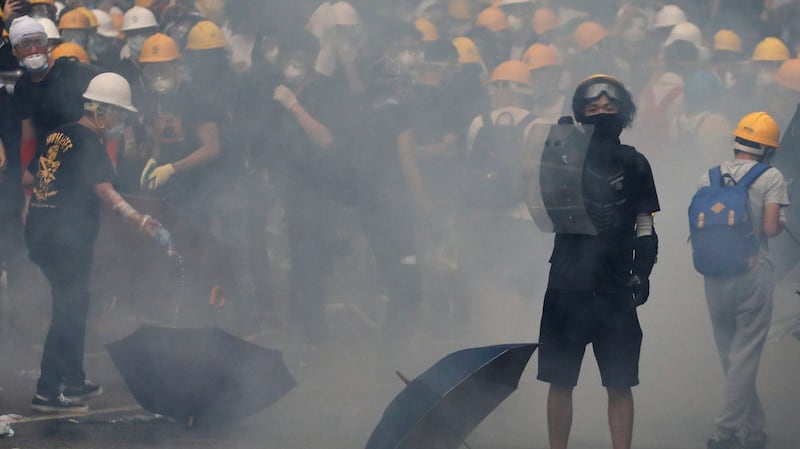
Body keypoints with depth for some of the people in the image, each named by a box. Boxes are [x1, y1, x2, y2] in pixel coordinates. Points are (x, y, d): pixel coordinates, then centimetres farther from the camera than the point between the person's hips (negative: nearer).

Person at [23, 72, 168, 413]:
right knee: (68, 311, -2)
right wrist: (137, 218, -40)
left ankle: (74, 381, 28)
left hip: (39, 230, 9)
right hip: (66, 236, -9)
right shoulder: (89, 143, -12)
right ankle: (47, 392, -3)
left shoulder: (59, 134, 13)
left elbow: (28, 177, 21)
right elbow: (104, 189, -28)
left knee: (72, 306, 19)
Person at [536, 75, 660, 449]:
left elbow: (645, 227, 10)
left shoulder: (634, 164, 7)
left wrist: (642, 271, -4)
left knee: (620, 386, 2)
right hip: (567, 288, 0)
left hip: (615, 291, 0)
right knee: (560, 382, 5)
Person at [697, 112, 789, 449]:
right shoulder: (771, 178, -8)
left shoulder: (708, 177, 5)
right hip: (753, 275, -4)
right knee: (745, 356, 2)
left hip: (715, 275, 5)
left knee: (731, 355, 15)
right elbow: (771, 228, -15)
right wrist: (782, 224, 5)